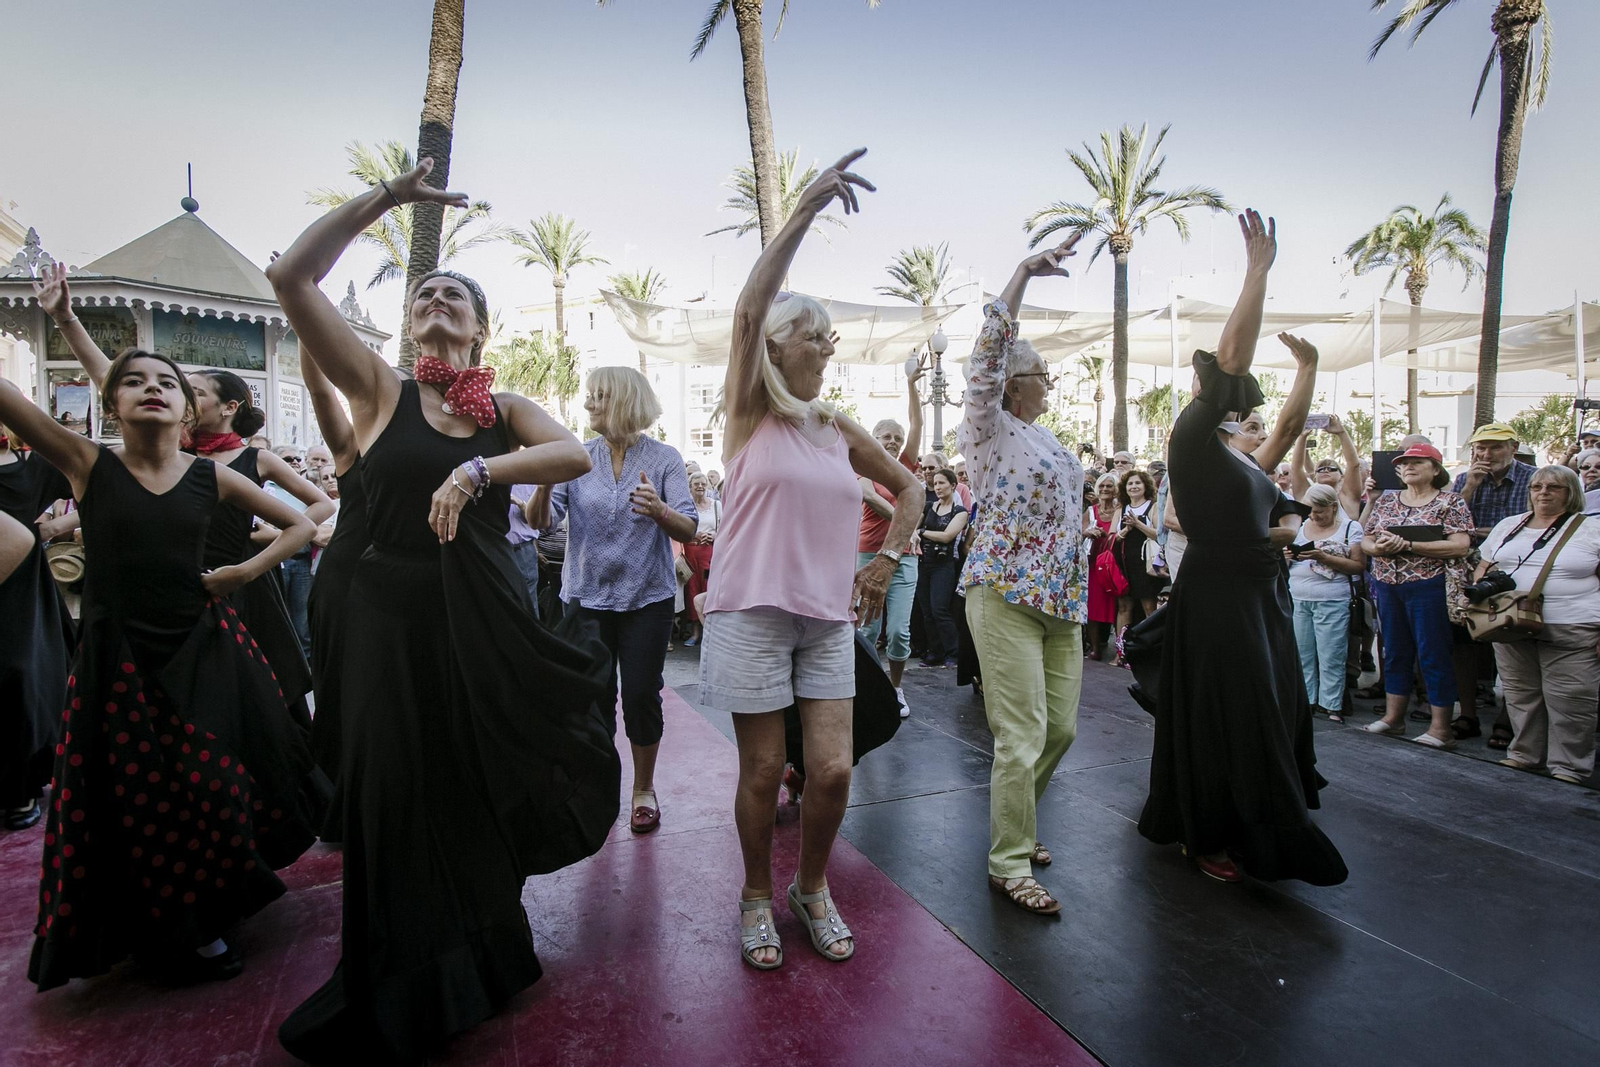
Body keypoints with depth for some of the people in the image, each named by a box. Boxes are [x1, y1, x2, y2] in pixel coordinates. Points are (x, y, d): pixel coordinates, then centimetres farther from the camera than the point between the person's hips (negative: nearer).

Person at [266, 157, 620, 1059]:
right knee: (405, 799, 9)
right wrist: (388, 196, -8)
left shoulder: (507, 409, 6)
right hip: (397, 616, -1)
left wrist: (476, 471, -27)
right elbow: (292, 277, -8)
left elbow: (576, 455, -14)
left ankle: (483, 964, 40)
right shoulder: (380, 389, 2)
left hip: (488, 617, 2)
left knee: (487, 789, 14)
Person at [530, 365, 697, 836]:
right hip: (587, 597, 2)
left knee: (642, 695, 3)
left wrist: (659, 510, -31)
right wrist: (544, 485, -27)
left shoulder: (664, 458, -4)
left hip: (647, 598, -2)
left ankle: (644, 788, 24)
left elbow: (689, 530, -10)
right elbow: (540, 521, -6)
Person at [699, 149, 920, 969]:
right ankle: (758, 896, 29)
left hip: (829, 617, 4)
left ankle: (812, 888, 28)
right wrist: (805, 210, -22)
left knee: (833, 769, 2)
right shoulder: (750, 414, -2)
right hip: (752, 613, -4)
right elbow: (748, 308, -17)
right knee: (763, 771, 5)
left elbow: (909, 489, 23)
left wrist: (886, 561, 9)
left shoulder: (839, 430, 11)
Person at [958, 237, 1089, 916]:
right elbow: (988, 352, -19)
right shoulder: (989, 428, -4)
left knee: (1060, 728, 13)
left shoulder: (1046, 438, 19)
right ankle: (1009, 864, 9)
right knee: (1023, 738, -6)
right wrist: (1024, 271, -20)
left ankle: (1015, 826, 34)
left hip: (1060, 601, 8)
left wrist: (1076, 595, 24)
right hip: (1006, 596, -8)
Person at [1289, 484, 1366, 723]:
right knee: (1301, 653, 7)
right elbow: (1286, 561, 21)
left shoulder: (1350, 527, 0)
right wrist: (1288, 554, -3)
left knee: (1330, 656, -2)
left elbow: (1359, 566, -8)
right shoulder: (1300, 526, 14)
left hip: (1332, 601, -4)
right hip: (1298, 599, 4)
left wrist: (1324, 558, -19)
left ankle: (1331, 705, 8)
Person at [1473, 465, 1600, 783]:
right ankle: (1525, 754, 23)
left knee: (1569, 703, -1)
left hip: (1572, 632, -3)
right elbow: (1484, 568, 19)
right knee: (1520, 695, 10)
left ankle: (1569, 767, 10)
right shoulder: (1508, 526, 13)